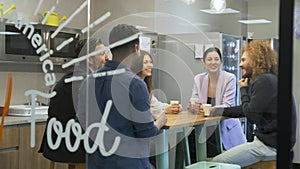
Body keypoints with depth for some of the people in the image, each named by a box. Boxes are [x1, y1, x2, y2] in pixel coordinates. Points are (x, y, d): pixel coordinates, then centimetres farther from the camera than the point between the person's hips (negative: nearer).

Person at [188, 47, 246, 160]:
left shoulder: (229, 78, -8)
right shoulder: (198, 79, 5)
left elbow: (227, 107, -17)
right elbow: (194, 102, 3)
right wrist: (193, 107, -23)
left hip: (225, 127, -3)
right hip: (206, 127, 4)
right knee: (191, 139, -24)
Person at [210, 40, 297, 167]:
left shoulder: (265, 81, -18)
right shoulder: (267, 79, 16)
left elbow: (251, 116, -18)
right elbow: (248, 109, 19)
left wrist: (243, 90, -5)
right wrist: (219, 111, 12)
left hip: (271, 145, -11)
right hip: (270, 140, 11)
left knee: (217, 162, -11)